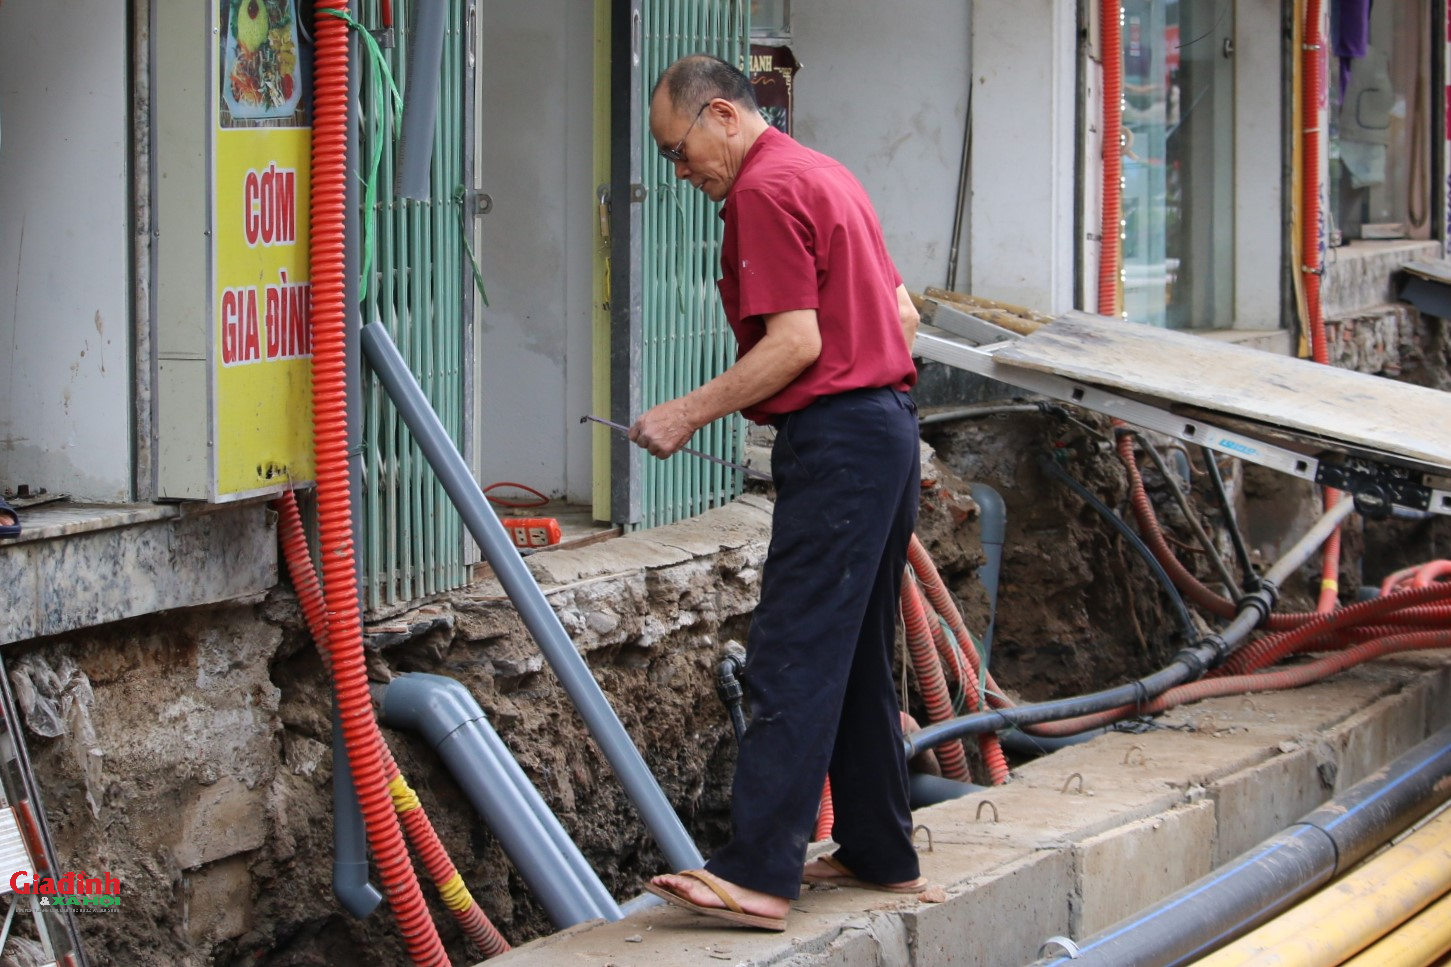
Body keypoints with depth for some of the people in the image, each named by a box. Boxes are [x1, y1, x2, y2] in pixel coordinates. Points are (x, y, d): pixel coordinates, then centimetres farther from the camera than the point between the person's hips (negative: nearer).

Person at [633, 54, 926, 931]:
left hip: (834, 439, -10)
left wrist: (691, 413, -14)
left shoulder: (765, 190, -11)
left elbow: (797, 341, -18)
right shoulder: (825, 175, 19)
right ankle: (880, 852, 20)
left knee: (792, 661, -13)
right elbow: (902, 312, 23)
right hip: (889, 426, 10)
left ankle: (759, 874, -18)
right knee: (857, 660, 15)